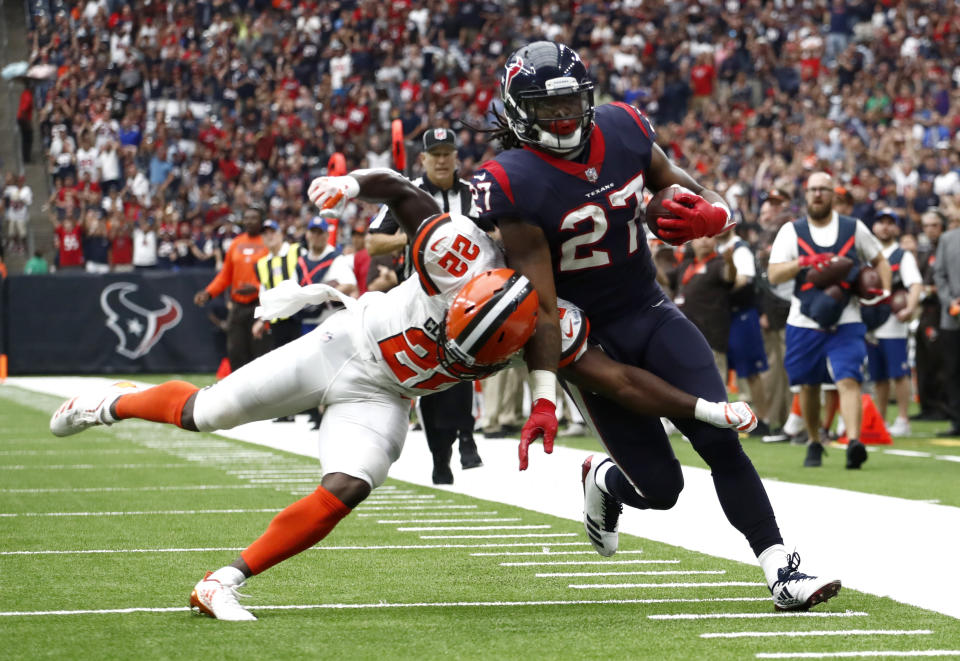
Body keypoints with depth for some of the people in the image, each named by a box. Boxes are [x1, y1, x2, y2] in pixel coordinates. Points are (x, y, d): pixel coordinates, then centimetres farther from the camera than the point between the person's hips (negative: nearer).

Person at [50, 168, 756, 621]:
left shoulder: (549, 328, -22)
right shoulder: (465, 254, -31)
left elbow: (620, 379, -20)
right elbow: (403, 192, -17)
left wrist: (705, 408, -27)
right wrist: (353, 182, -32)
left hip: (380, 398, 2)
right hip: (340, 345, -2)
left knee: (344, 493, -21)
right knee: (200, 413, 8)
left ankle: (223, 583, -13)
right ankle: (115, 402, 39)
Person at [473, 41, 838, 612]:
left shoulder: (623, 131, -3)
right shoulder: (517, 185, -20)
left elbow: (685, 191, 7)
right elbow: (540, 304, -22)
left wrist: (711, 215, -18)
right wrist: (544, 398, -29)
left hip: (653, 313, 4)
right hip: (591, 339, -4)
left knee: (722, 440, -11)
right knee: (661, 488, -4)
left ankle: (781, 569, -9)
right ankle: (605, 482, 32)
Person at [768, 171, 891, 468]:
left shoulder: (854, 228, 7)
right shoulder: (791, 231, 5)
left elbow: (879, 260, 18)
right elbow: (774, 274, -6)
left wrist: (884, 290, 0)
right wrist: (803, 262, -23)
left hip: (845, 323, -1)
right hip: (804, 323, 1)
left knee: (848, 380, -18)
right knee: (808, 386, 10)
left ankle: (854, 441, -29)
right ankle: (814, 444, 28)